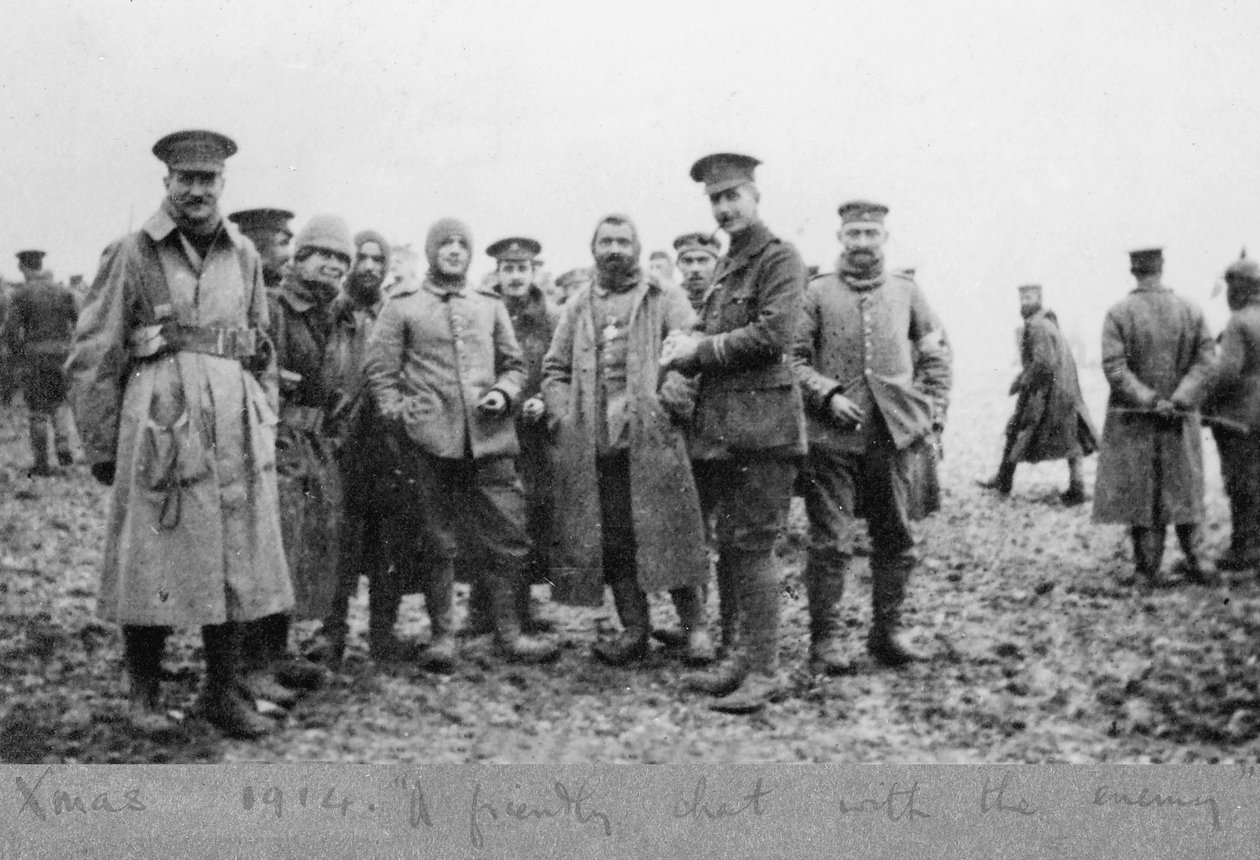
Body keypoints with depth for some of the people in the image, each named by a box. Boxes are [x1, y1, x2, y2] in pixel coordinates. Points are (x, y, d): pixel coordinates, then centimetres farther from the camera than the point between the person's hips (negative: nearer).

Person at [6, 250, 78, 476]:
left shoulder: (22, 294, -6)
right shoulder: (62, 292, 5)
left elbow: (11, 330, -11)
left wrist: (18, 354, 4)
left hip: (35, 358, -3)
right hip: (62, 355, 3)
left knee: (37, 411, 6)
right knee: (59, 404, 22)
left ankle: (41, 464, 7)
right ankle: (63, 449, 9)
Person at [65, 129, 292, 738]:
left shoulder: (245, 256, 13)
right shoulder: (133, 253, 0)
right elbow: (91, 357, 0)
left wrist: (267, 430, 13)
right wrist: (101, 447, -1)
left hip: (237, 426, 4)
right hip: (160, 422, -4)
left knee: (239, 559, 5)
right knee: (153, 559, 1)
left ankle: (222, 691, 18)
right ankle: (145, 693, 18)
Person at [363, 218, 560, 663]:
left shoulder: (490, 304, 16)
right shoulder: (402, 305, 6)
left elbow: (514, 363, 20)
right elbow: (379, 368, 2)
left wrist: (503, 392, 0)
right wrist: (397, 414, -9)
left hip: (489, 437, 3)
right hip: (430, 438, -3)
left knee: (507, 534, 0)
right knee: (439, 539, 4)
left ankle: (508, 631, 10)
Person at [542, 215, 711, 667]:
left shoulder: (665, 299, 7)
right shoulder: (577, 307, 19)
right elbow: (554, 369, 18)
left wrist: (671, 401, -16)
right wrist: (564, 416, 3)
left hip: (652, 438, -4)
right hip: (594, 442, 4)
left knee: (667, 531, -6)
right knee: (612, 538, 4)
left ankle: (693, 625, 4)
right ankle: (634, 630, 13)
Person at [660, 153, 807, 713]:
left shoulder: (780, 260, -6)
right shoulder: (725, 268, 19)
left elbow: (773, 334, -18)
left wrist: (700, 349, -10)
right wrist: (687, 348, -3)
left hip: (762, 426, -8)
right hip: (719, 429, 8)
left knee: (752, 546, -7)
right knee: (730, 546, 12)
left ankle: (764, 671, 0)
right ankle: (740, 657, 21)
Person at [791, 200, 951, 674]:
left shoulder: (906, 291, 11)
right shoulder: (817, 292, 3)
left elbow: (936, 359, 15)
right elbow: (794, 358, 0)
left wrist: (926, 414, 6)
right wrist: (828, 395, -13)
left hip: (893, 435, 3)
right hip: (832, 438, -3)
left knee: (896, 541, 8)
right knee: (831, 543, -5)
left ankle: (886, 633, 21)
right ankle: (825, 639, 4)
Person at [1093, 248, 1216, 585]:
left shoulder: (1118, 313, -9)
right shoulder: (1190, 310, 0)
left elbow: (1114, 368, -17)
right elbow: (1207, 360, -7)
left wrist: (1150, 401, -16)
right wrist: (1178, 400, -13)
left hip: (1132, 418, -2)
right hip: (1180, 419, 2)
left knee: (1138, 491, 6)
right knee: (1181, 487, 15)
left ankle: (1148, 567, 9)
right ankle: (1193, 559, 15)